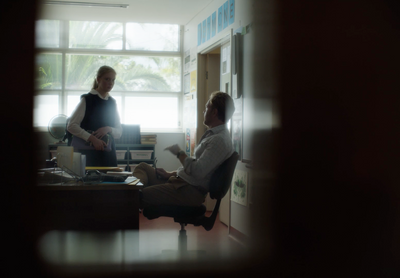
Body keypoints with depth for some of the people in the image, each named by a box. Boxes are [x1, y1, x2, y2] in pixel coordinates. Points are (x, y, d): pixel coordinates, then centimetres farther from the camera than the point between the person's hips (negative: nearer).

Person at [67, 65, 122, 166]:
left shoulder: (112, 102, 13)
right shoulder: (87, 100, -2)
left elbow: (119, 132, 14)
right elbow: (71, 126, -9)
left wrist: (109, 129, -7)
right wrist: (92, 138, -18)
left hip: (108, 153, 4)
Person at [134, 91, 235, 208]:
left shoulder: (220, 140, -18)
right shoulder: (212, 135, 16)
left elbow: (198, 172, -26)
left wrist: (179, 153, -12)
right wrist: (171, 174, 16)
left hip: (190, 191, -11)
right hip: (180, 180, 11)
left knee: (141, 195, -21)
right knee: (143, 166, 15)